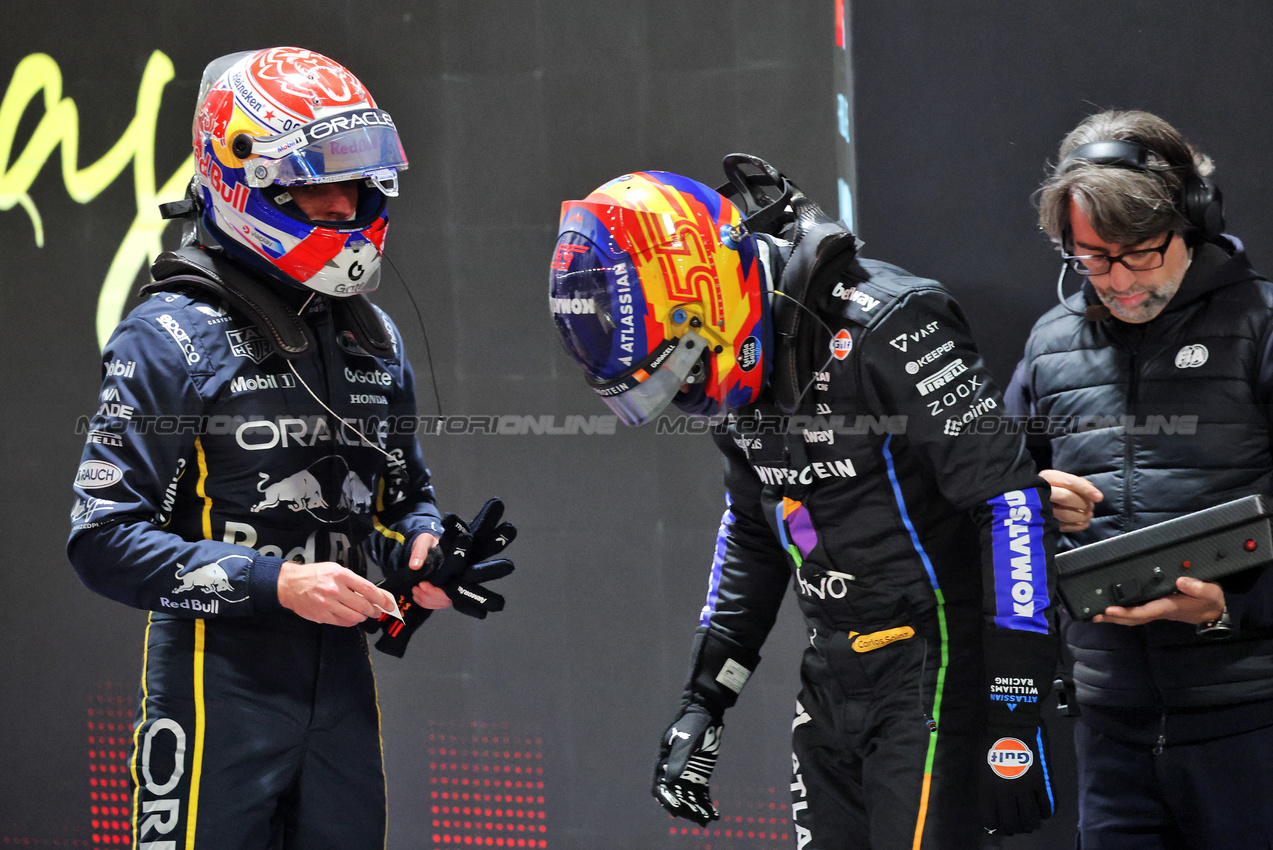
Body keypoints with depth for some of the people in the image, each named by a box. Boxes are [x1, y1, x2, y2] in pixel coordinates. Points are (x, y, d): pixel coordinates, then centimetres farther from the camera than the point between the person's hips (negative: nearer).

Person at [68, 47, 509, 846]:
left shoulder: (375, 340, 13)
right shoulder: (172, 339, -9)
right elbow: (105, 538, -14)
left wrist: (421, 551, 1)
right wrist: (275, 582, -21)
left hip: (342, 682, 6)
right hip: (219, 687, -6)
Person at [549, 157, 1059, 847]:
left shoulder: (888, 328, -21)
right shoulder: (741, 364, 5)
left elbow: (1012, 502, -21)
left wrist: (1014, 718, -21)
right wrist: (702, 698, 17)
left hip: (933, 659, -8)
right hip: (833, 667, 8)